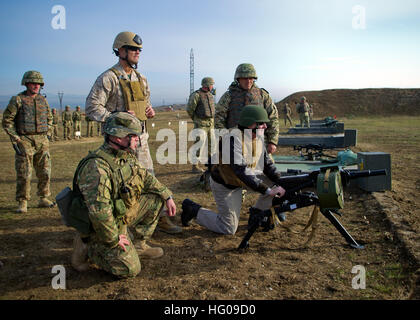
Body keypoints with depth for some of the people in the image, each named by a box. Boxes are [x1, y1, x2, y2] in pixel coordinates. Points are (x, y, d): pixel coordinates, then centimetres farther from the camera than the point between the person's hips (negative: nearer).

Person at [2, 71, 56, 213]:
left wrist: (46, 134, 12)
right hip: (24, 141, -4)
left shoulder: (43, 100, 11)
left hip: (42, 141, 5)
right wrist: (15, 138, -8)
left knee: (45, 172, 6)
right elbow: (7, 120, -2)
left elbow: (49, 118, 23)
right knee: (24, 174, -3)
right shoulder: (17, 100, -2)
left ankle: (44, 199, 18)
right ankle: (22, 203, 7)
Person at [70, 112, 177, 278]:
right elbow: (98, 211, -36)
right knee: (130, 269, -12)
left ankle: (139, 245, 13)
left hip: (122, 212, 9)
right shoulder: (96, 167, -32)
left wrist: (167, 196, 6)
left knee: (156, 200, 3)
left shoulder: (127, 155, -2)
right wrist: (114, 238, -24)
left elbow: (145, 176, 14)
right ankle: (87, 248, 5)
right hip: (102, 227, -9)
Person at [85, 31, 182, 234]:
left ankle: (159, 217, 19)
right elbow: (92, 107, -13)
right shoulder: (108, 78, -8)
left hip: (140, 136, 7)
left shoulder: (141, 79, 14)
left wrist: (149, 111, 5)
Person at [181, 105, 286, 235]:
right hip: (224, 184, -8)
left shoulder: (258, 139, -5)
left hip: (241, 179, 8)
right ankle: (193, 210, 13)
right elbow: (241, 171, -38)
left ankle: (258, 211, 15)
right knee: (229, 229, -1)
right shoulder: (233, 138, -32)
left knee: (274, 181, -4)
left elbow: (268, 165, 0)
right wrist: (266, 190, -37)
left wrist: (280, 184, -15)